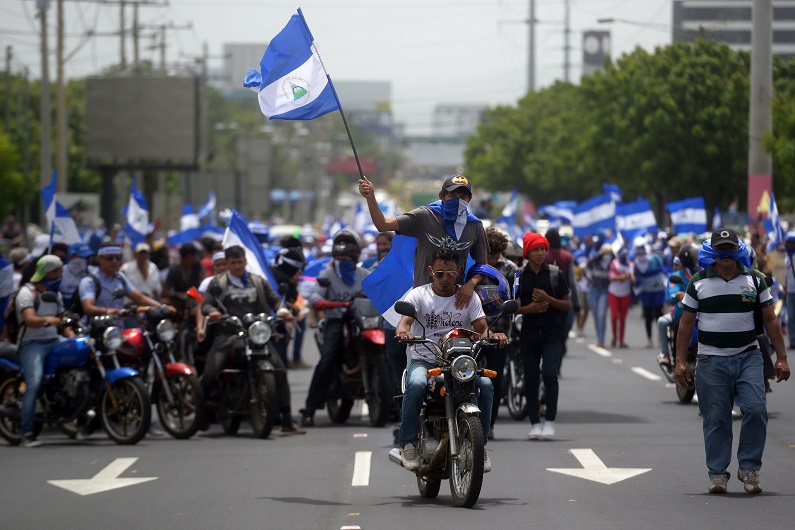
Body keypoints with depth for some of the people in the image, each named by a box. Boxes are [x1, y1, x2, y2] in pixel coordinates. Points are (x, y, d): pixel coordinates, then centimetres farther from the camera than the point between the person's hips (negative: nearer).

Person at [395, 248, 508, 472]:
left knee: (485, 384, -27)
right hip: (424, 360, -2)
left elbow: (481, 328, 2)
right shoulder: (418, 295, 4)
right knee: (416, 384, -36)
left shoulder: (468, 296, 11)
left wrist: (492, 335, -23)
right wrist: (402, 331, -37)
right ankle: (409, 444, -27)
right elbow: (405, 320, -12)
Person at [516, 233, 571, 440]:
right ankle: (535, 423, 8)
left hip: (552, 333, -2)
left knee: (549, 373, -16)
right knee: (530, 378, 1)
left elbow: (567, 305, 6)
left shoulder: (555, 275, 5)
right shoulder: (519, 276, 6)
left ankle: (550, 421, -7)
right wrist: (528, 308, -10)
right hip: (529, 333, 2)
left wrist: (548, 300, -11)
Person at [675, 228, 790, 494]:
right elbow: (686, 323, 6)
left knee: (755, 409, -14)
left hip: (748, 356, 0)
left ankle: (749, 467, -1)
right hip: (711, 360, 0)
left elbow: (770, 320, 9)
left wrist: (781, 358, 4)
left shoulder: (754, 280, 7)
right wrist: (680, 361, 0)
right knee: (716, 419, 0)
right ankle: (717, 473, 9)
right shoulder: (698, 283, 4)